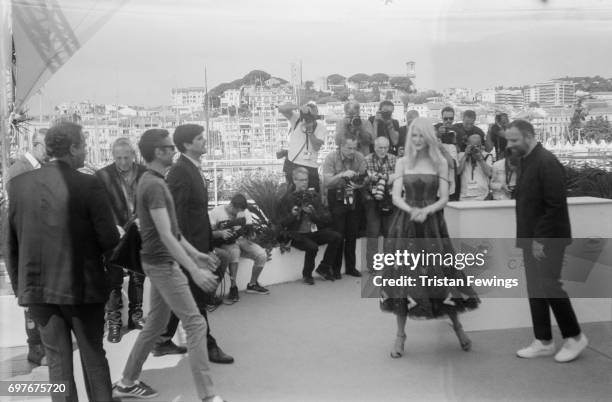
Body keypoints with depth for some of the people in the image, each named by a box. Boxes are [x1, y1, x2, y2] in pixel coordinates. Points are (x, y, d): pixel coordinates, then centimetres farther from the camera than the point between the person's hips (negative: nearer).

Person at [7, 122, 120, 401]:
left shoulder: (18, 184, -2)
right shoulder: (88, 185, -15)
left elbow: (11, 243, 3)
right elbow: (109, 240, -15)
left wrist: (19, 286, 13)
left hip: (36, 287, 3)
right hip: (82, 284, -3)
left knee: (57, 361, 13)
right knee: (93, 356, 14)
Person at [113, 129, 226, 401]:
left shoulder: (151, 181, 11)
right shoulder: (154, 185, -19)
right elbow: (165, 236, -25)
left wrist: (196, 254, 16)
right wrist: (194, 271, -27)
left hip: (159, 263, 10)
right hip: (162, 264, -10)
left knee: (155, 324, 17)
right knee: (195, 324, -6)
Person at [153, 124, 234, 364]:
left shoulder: (192, 170, 13)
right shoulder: (179, 172, -17)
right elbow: (177, 215, -21)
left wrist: (208, 245, 17)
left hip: (197, 244, 10)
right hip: (188, 245, -10)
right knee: (198, 298, 2)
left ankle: (163, 341, 28)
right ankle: (207, 346, 14)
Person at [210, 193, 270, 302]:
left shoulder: (244, 211, 3)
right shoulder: (216, 212, -13)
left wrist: (250, 233, -17)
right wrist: (220, 233, -32)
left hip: (241, 240, 5)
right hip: (225, 242, -5)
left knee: (262, 255, -17)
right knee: (234, 251, -40)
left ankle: (252, 285, 6)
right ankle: (233, 288, -27)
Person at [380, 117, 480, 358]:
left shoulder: (440, 163, 3)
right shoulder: (402, 163, 5)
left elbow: (444, 198, -3)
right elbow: (396, 197, -2)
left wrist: (426, 211, -20)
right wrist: (411, 210, -22)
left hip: (432, 223, -1)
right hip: (405, 223, 1)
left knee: (441, 274, 2)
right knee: (403, 276, -1)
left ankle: (457, 326, 24)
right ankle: (400, 334, 11)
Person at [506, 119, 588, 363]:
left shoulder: (546, 162, -16)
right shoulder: (526, 161, 11)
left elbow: (556, 205, -20)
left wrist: (541, 239, -19)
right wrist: (528, 238, 10)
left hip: (548, 240, -9)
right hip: (532, 239, 9)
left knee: (550, 287, -3)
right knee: (535, 290, 11)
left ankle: (574, 338, 15)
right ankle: (543, 342, 21)